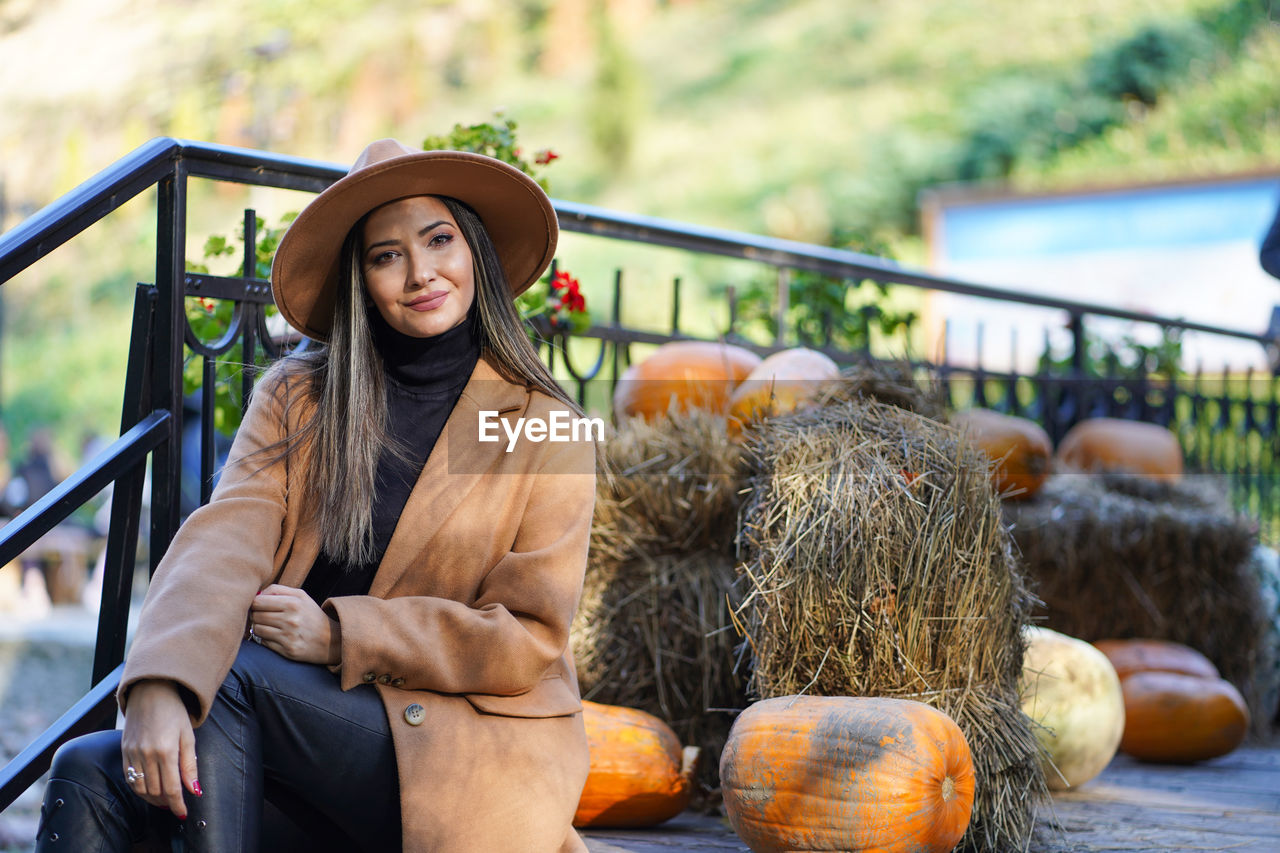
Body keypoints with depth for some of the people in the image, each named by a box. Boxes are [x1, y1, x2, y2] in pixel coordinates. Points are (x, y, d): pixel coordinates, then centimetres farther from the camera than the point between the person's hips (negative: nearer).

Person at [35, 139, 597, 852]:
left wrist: (340, 634, -13)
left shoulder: (547, 431, 1)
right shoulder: (295, 399, 9)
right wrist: (158, 684, -28)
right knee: (88, 773, -23)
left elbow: (528, 641, -4)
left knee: (232, 680, -27)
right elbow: (224, 540, -9)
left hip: (476, 754, -3)